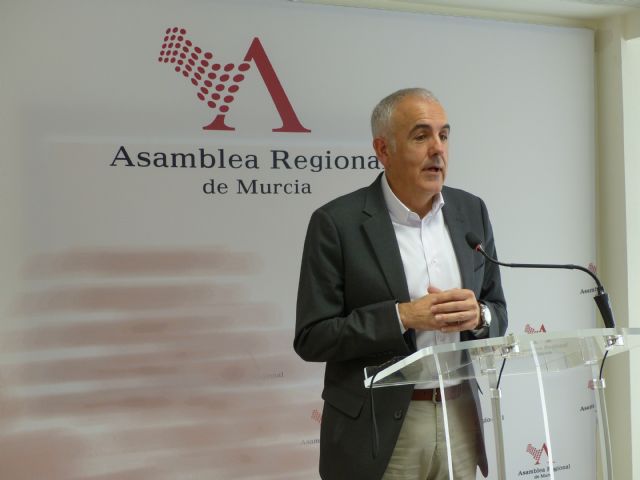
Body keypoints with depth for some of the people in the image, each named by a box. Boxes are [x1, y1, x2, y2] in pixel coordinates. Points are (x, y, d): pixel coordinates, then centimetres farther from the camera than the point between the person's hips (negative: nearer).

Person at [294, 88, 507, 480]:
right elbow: (311, 338, -11)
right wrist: (403, 316, -20)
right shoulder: (337, 223, -10)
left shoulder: (472, 212, 3)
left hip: (459, 418, 4)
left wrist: (477, 315, -13)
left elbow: (498, 315, 9)